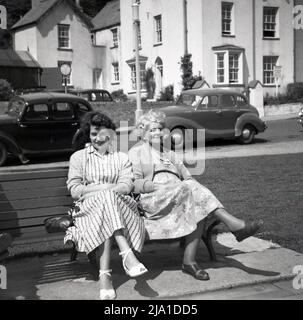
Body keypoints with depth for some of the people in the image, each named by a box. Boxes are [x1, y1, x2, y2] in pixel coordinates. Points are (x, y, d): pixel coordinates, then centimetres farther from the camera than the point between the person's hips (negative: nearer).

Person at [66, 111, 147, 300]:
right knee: (106, 198, -37)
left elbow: (126, 187, 1)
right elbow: (74, 191, 4)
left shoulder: (122, 158, 20)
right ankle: (127, 255, -50)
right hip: (88, 209, -1)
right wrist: (106, 188, -6)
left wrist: (93, 189, -10)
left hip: (120, 207, 1)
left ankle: (105, 275, -48)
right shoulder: (79, 157, 18)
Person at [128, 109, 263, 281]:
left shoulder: (169, 153, 32)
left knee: (199, 208, -27)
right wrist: (152, 185, -17)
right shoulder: (136, 152, 15)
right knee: (191, 188, -30)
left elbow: (187, 176, 22)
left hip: (181, 194, 5)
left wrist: (191, 182, -2)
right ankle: (234, 224, -38)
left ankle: (189, 261, -31)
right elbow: (133, 183, 1)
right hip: (153, 199, -5)